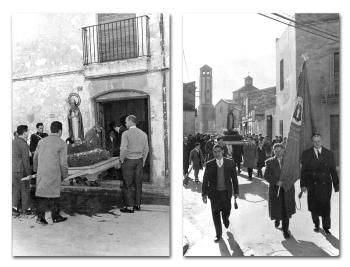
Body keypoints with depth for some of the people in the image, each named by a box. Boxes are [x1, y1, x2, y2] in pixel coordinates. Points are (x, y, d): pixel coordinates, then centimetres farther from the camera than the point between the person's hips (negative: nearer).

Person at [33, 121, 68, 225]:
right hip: (54, 173, -4)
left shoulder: (41, 141, 6)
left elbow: (35, 157, 13)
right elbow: (63, 163, -8)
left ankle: (41, 216, 16)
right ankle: (55, 216, 20)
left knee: (41, 193, 11)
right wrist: (64, 175, 5)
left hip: (41, 173, 4)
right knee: (54, 194, 8)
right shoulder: (62, 144, -8)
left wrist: (36, 169, 28)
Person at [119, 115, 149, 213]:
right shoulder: (143, 134, 6)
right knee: (138, 183, 11)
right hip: (139, 161, 6)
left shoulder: (126, 133, -12)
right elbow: (146, 149, 9)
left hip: (128, 161, -5)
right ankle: (137, 204, 19)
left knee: (127, 184, 2)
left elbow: (123, 149, -19)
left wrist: (121, 160, -4)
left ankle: (129, 207, 4)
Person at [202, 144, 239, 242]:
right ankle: (218, 234, 25)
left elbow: (234, 178, 4)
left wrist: (236, 192, 5)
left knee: (226, 211, 10)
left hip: (226, 192, 0)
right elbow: (205, 180, -1)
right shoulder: (209, 164, -3)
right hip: (214, 193, 0)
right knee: (215, 214, 5)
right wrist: (204, 194, -4)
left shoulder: (230, 163, -1)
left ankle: (225, 220, 48)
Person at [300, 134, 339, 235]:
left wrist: (336, 185, 4)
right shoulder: (306, 153, 1)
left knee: (325, 206, 2)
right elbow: (303, 170, 0)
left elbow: (333, 170, 5)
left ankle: (326, 227, 20)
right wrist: (303, 184, -5)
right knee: (313, 207, 10)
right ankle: (316, 224, 32)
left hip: (325, 185, 0)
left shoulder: (329, 153, 4)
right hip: (312, 185, 0)